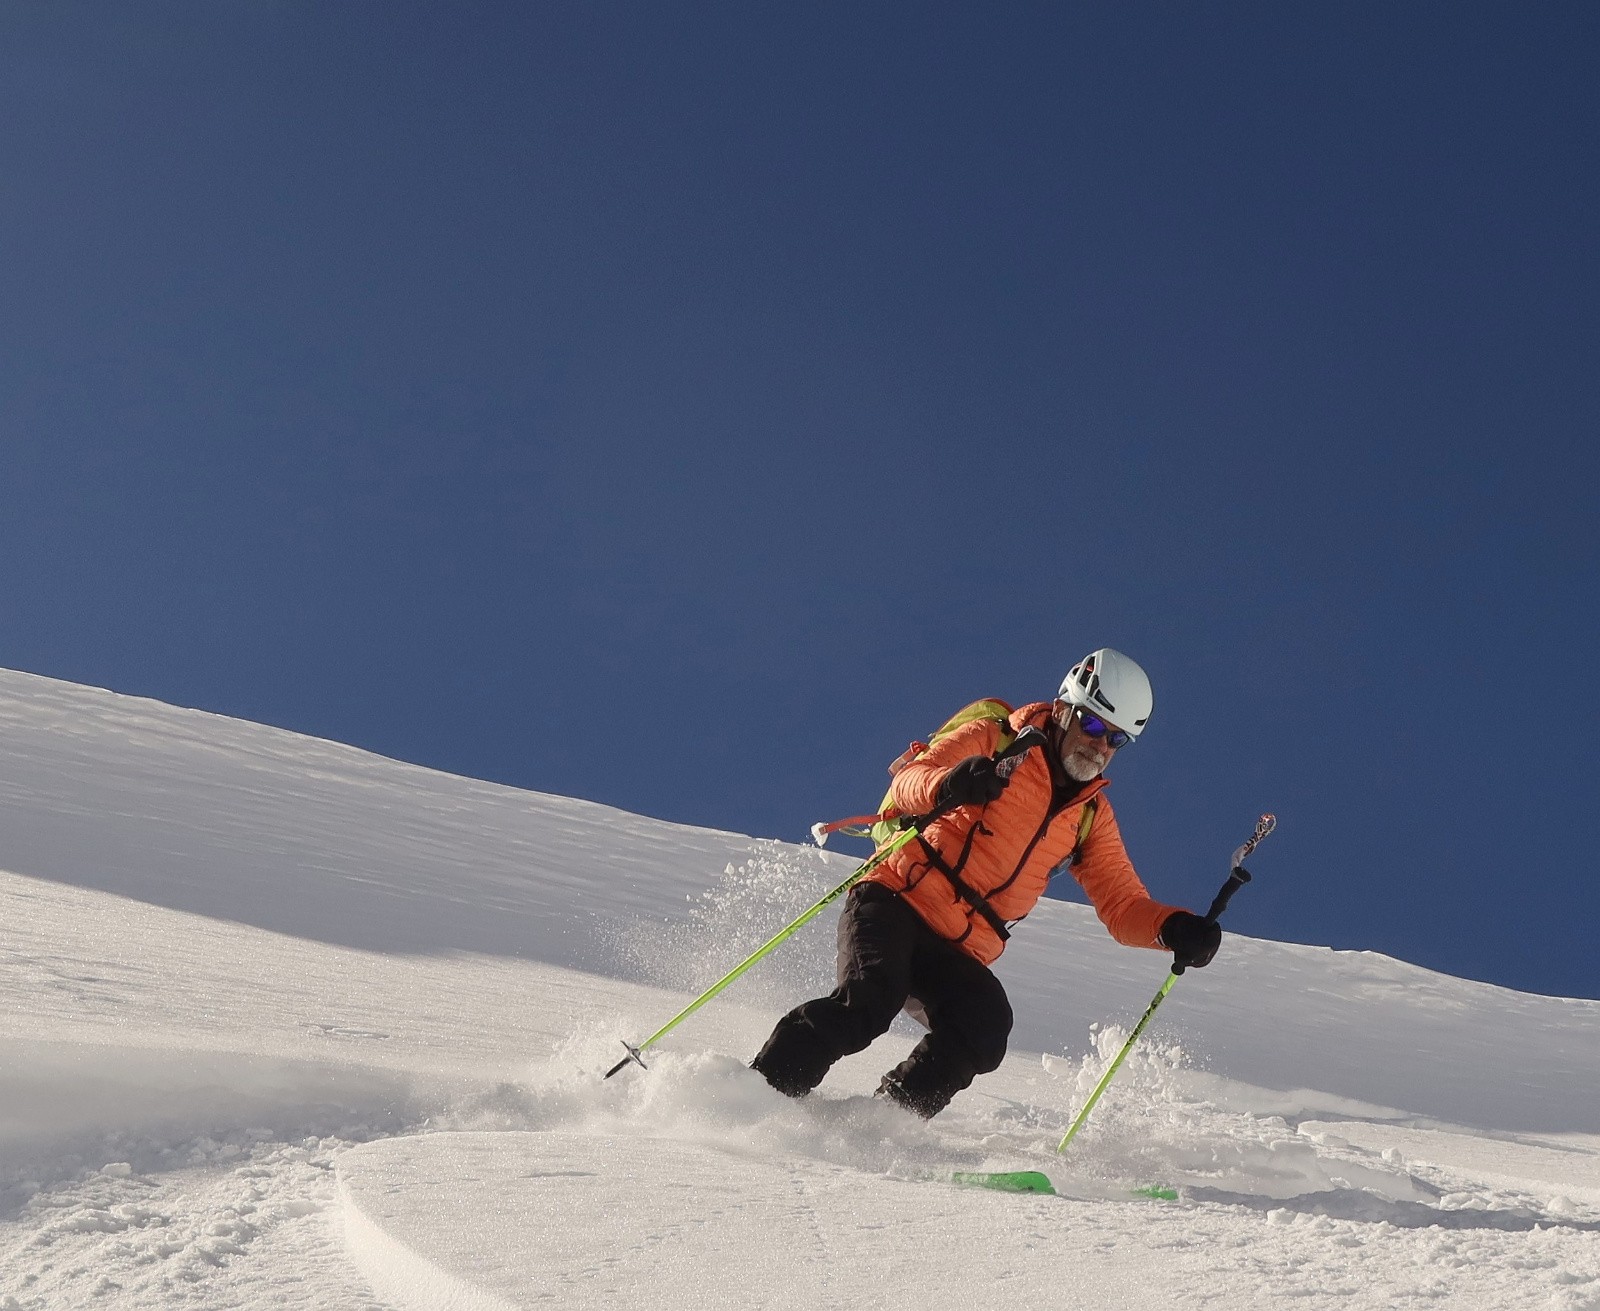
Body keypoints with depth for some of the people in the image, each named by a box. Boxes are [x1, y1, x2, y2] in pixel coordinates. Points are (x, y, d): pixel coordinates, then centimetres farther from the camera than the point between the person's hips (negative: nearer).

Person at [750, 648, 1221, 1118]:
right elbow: (908, 783, -13)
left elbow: (1124, 905, 14)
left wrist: (1174, 928, -9)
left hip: (958, 955, 4)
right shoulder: (995, 744, 2)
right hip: (895, 903, -4)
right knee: (869, 999, -30)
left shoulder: (1091, 815, 17)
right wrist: (948, 786, -37)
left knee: (984, 1028, -25)